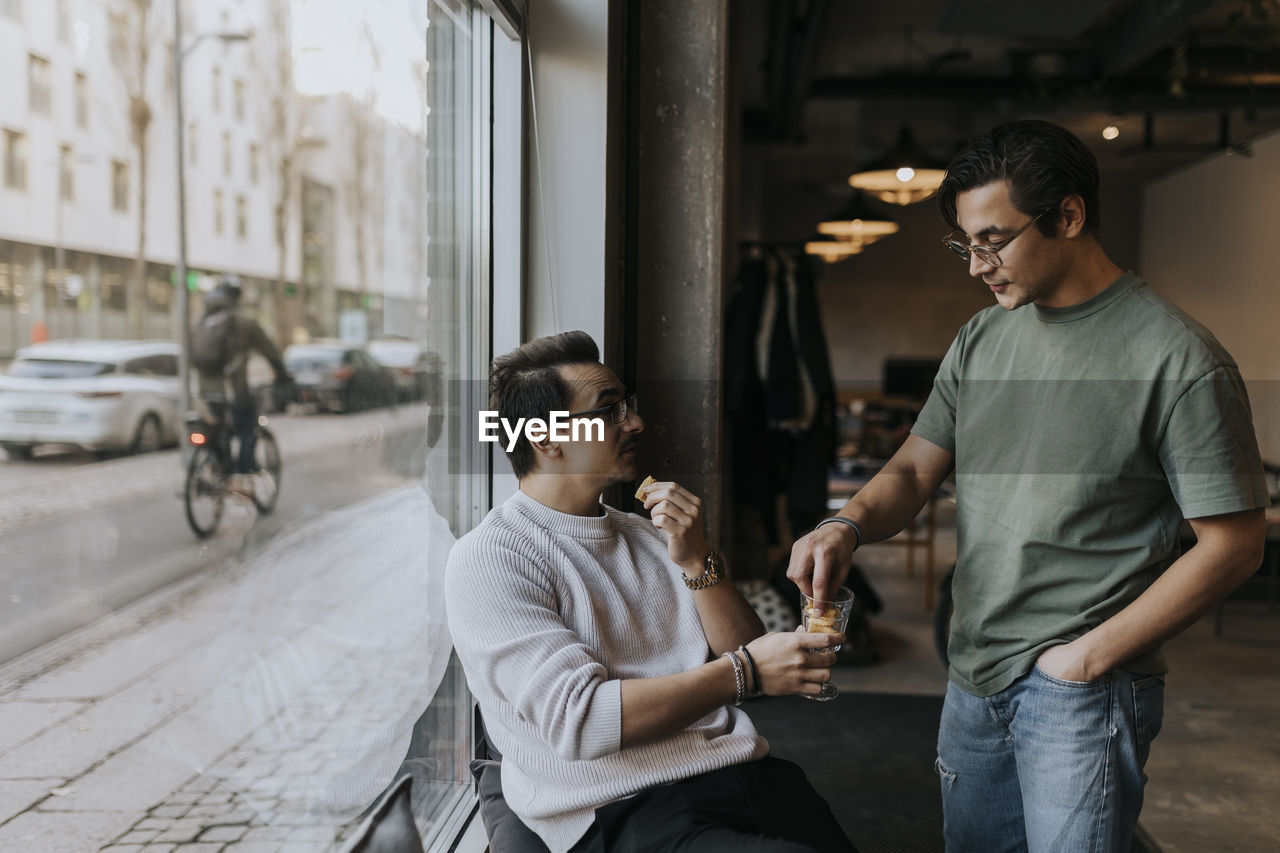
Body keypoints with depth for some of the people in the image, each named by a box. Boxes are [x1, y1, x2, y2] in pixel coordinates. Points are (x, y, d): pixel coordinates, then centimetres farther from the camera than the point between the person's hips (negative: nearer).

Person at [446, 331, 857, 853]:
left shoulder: (645, 534, 18)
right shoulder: (488, 559, -4)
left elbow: (746, 658, 12)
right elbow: (578, 720, -17)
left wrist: (696, 562, -3)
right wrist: (745, 671, -15)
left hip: (743, 771, 7)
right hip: (628, 811, -7)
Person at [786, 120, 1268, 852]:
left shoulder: (1177, 359, -14)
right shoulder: (981, 340, 6)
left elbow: (1233, 544, -13)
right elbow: (916, 470, 8)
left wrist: (1091, 655, -14)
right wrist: (849, 526, -14)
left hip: (1083, 692, -6)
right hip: (973, 678, 6)